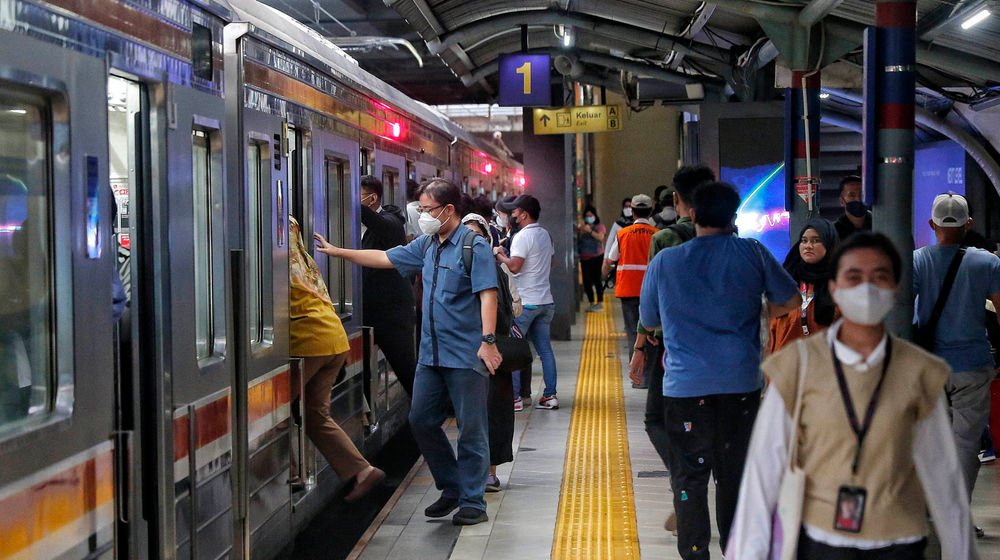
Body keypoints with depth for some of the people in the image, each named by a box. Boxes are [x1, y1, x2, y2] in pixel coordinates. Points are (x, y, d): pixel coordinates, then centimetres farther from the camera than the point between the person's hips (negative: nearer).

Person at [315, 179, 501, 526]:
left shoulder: (474, 246, -11)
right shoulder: (427, 245, 14)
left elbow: (487, 294, -17)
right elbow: (385, 258, 21)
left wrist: (488, 340, -26)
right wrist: (338, 252, 19)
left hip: (466, 354, -8)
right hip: (431, 353, 8)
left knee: (470, 429, -1)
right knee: (421, 420, 10)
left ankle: (473, 501, 9)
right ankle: (451, 487, 24)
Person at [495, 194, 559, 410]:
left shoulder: (523, 236, -14)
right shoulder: (545, 234, 13)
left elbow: (514, 266, -22)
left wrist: (499, 254, -7)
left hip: (525, 302, -8)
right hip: (545, 301, 8)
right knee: (544, 349, 10)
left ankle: (513, 396, -5)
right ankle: (550, 395, 11)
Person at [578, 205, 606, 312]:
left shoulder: (600, 226, 5)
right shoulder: (582, 228, 17)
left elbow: (600, 237, -12)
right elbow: (578, 240, 8)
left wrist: (590, 231, -18)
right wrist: (581, 232, -7)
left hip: (596, 256, -5)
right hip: (584, 258, 5)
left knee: (597, 279, -10)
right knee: (586, 281, 2)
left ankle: (599, 302, -5)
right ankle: (591, 303, 10)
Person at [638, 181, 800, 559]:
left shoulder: (664, 262, -1)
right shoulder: (752, 253, 0)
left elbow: (648, 320, 12)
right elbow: (791, 301, 10)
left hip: (685, 385, -1)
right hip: (741, 383, 1)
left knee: (689, 478, 7)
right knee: (736, 476, 12)